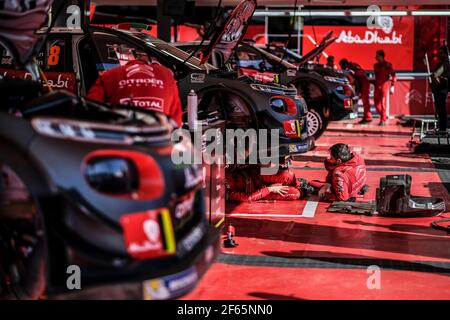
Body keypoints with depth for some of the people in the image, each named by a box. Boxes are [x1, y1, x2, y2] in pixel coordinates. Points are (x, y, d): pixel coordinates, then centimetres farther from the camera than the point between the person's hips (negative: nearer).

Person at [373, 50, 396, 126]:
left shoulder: (388, 65, -4)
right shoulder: (375, 65, 13)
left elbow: (394, 76, -5)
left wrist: (392, 86, -12)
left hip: (385, 85, -5)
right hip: (377, 85, 5)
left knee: (383, 103, -7)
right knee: (377, 103, 1)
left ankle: (383, 120, -2)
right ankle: (384, 116, 20)